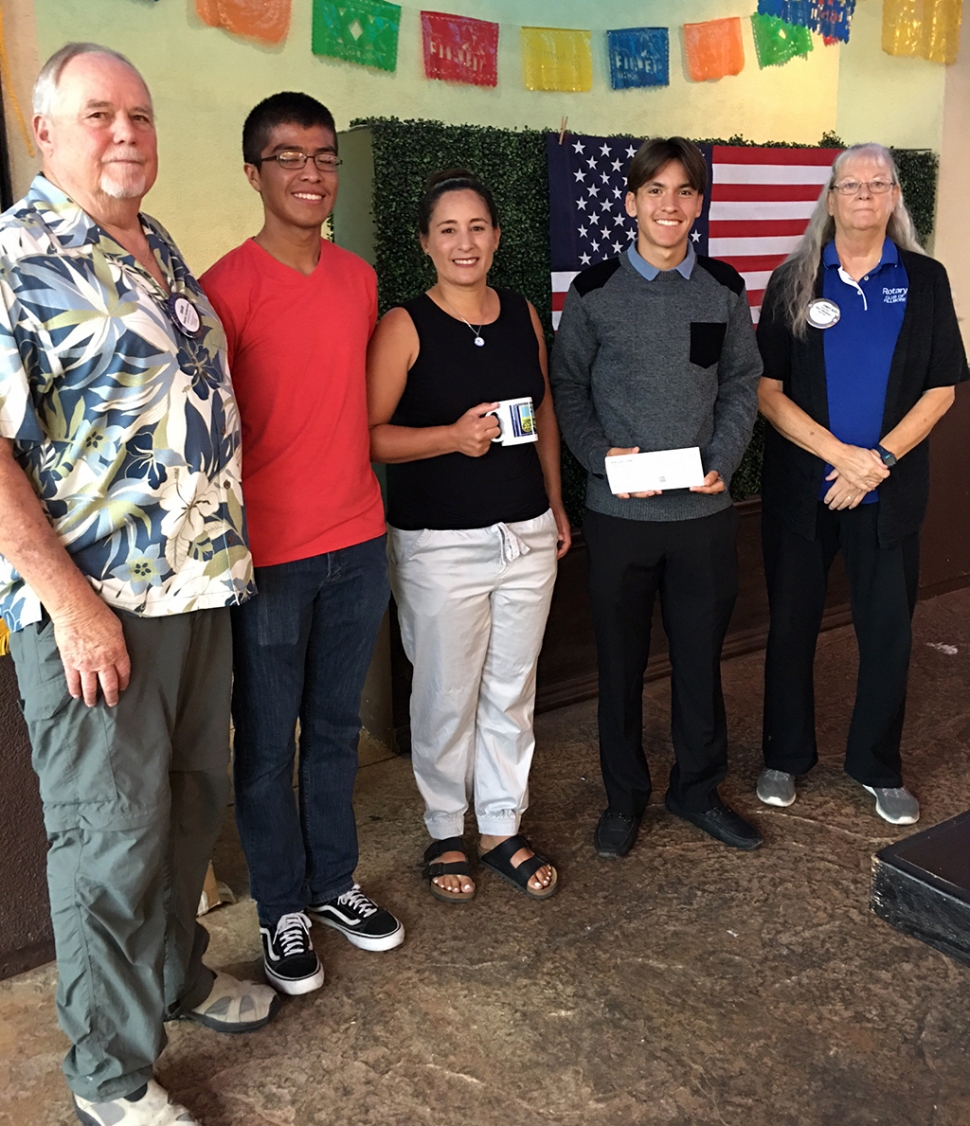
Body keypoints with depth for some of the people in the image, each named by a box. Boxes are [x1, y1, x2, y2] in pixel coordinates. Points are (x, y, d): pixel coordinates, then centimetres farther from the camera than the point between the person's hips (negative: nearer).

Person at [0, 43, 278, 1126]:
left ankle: (177, 972, 43)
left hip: (198, 587, 8)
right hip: (94, 607, -8)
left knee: (194, 802, 20)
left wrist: (225, 551, 16)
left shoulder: (162, 251, 13)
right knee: (114, 835, 4)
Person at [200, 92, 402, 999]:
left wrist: (361, 504, 15)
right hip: (269, 553, -5)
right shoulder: (226, 287, -11)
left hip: (357, 542, 6)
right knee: (267, 742, 8)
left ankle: (333, 882, 35)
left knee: (336, 727, 18)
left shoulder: (358, 278, 8)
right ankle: (281, 907, 27)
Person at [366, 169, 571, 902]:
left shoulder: (524, 316, 7)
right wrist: (452, 436, -25)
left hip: (526, 534, 5)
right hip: (439, 544, -4)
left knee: (513, 689, 13)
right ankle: (446, 832, 27)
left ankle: (503, 827, 30)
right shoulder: (404, 327, -7)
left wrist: (556, 505, 16)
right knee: (446, 696, 6)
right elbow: (370, 435, -13)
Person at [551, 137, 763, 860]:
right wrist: (603, 456, -11)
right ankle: (626, 796, 27)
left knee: (701, 657, 11)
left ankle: (699, 788, 31)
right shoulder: (594, 291, -1)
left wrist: (723, 461, -6)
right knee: (621, 660, 9)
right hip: (620, 511, -1)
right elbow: (567, 387, 3)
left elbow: (742, 385, 9)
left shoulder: (724, 290, 5)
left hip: (706, 510, 2)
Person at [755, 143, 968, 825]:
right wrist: (839, 453, -16)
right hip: (800, 486, 0)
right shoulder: (794, 281, 2)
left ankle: (878, 767, 24)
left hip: (890, 489, 1)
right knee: (792, 622, 8)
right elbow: (767, 390, -5)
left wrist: (881, 458, -12)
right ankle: (786, 755, 26)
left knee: (889, 628, 6)